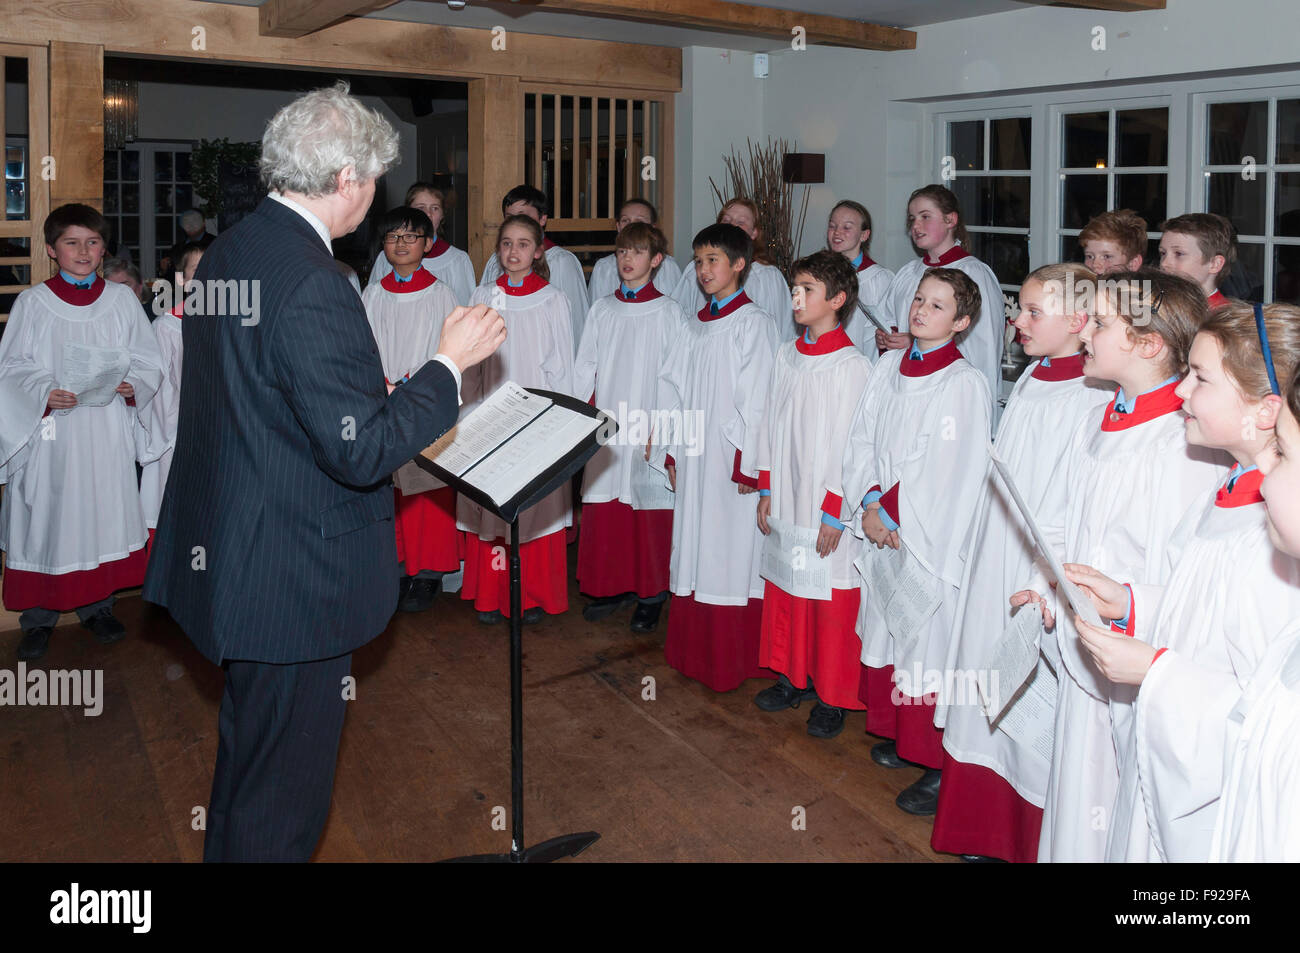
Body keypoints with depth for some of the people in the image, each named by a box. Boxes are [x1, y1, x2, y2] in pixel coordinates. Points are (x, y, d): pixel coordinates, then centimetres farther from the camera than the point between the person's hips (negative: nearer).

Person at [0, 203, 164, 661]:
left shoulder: (122, 299, 4)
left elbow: (148, 361, 7)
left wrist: (133, 385, -14)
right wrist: (46, 394, -18)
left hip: (107, 429, 2)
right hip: (51, 432, -2)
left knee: (104, 512, 7)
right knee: (48, 516, 2)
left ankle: (97, 605, 23)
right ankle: (39, 616, 15)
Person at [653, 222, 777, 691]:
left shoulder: (753, 323, -7)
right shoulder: (695, 326, 14)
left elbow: (757, 399, -12)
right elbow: (672, 389, 14)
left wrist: (747, 464, -16)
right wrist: (670, 451, 9)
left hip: (732, 457, -7)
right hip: (692, 457, 7)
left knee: (732, 553, -3)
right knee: (694, 548, 11)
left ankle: (735, 659, 7)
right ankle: (694, 650, 22)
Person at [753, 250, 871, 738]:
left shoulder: (853, 366, -13)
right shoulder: (787, 355, 7)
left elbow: (853, 446, -13)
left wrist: (834, 512, -14)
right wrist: (766, 489, 9)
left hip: (827, 511, -6)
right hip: (785, 501, 6)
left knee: (830, 601, 3)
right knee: (784, 591, 15)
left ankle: (832, 697, 17)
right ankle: (792, 677, 32)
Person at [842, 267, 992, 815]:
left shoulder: (965, 384, -12)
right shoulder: (889, 367, 7)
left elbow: (954, 474, -14)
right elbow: (861, 439, 9)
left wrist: (891, 512, -10)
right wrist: (870, 503, -4)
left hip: (931, 537, -6)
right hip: (883, 529, 6)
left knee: (928, 640, -3)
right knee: (887, 626, 15)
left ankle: (939, 768, 8)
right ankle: (896, 733, 33)